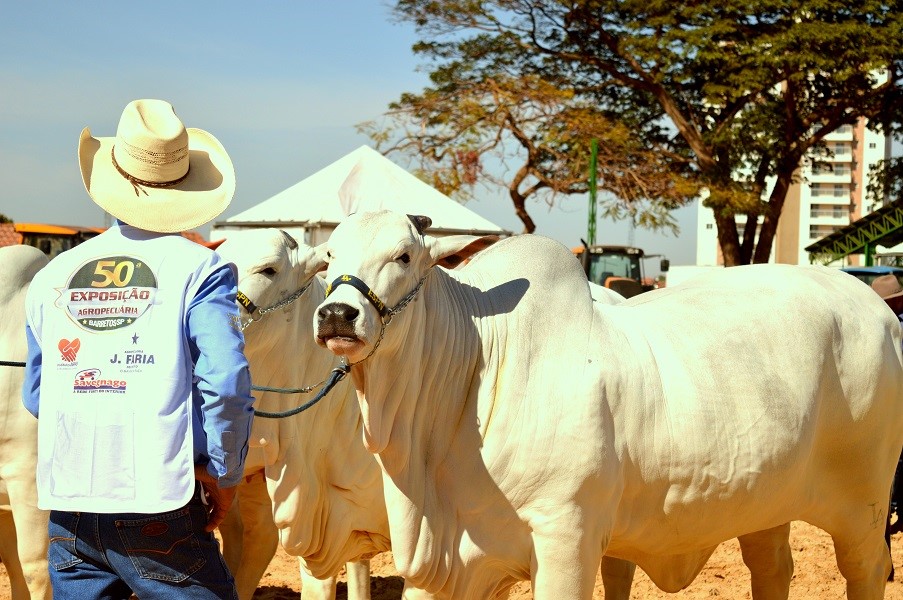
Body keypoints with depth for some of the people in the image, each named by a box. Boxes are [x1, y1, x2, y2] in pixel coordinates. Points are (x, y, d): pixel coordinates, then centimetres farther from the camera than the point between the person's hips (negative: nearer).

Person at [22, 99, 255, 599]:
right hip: (159, 508, -4)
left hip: (66, 505, 4)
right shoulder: (199, 269, -5)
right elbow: (226, 387, -12)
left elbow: (35, 397, 15)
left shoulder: (52, 276, 8)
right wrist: (223, 475, 0)